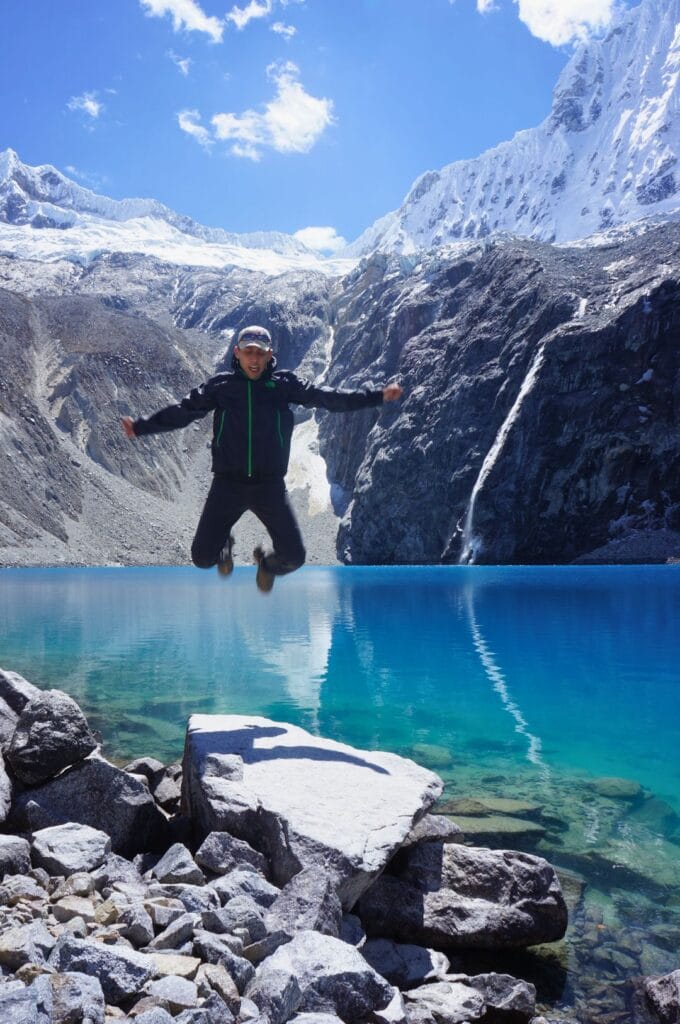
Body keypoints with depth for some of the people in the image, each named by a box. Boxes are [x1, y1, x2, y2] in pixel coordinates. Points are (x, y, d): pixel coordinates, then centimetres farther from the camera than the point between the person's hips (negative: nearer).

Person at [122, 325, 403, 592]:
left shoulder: (284, 383, 2)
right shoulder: (220, 385, 4)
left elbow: (329, 397, -2)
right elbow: (182, 411, 7)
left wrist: (378, 395, -8)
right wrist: (141, 426, 2)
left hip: (270, 484, 0)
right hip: (227, 483, 0)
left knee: (294, 557, -7)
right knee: (202, 557, -4)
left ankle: (268, 564, 32)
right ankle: (224, 546, 36)